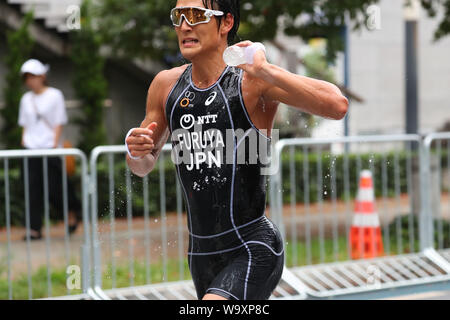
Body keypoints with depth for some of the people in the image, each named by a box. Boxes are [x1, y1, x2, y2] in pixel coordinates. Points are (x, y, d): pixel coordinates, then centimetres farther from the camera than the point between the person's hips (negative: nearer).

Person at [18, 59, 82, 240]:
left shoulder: (54, 95, 0)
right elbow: (25, 125, 18)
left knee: (53, 188, -5)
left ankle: (72, 213, 21)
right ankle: (34, 229, -1)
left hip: (49, 148, -4)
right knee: (33, 189, -2)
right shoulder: (26, 99, 13)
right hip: (30, 149, 4)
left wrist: (55, 145, -9)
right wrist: (23, 144, 8)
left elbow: (59, 123, -2)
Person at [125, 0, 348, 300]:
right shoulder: (166, 85, 5)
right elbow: (144, 167, 18)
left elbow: (337, 106, -26)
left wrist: (265, 70, -31)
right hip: (201, 252, 7)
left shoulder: (253, 80, -12)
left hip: (252, 251, -7)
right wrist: (136, 149, -6)